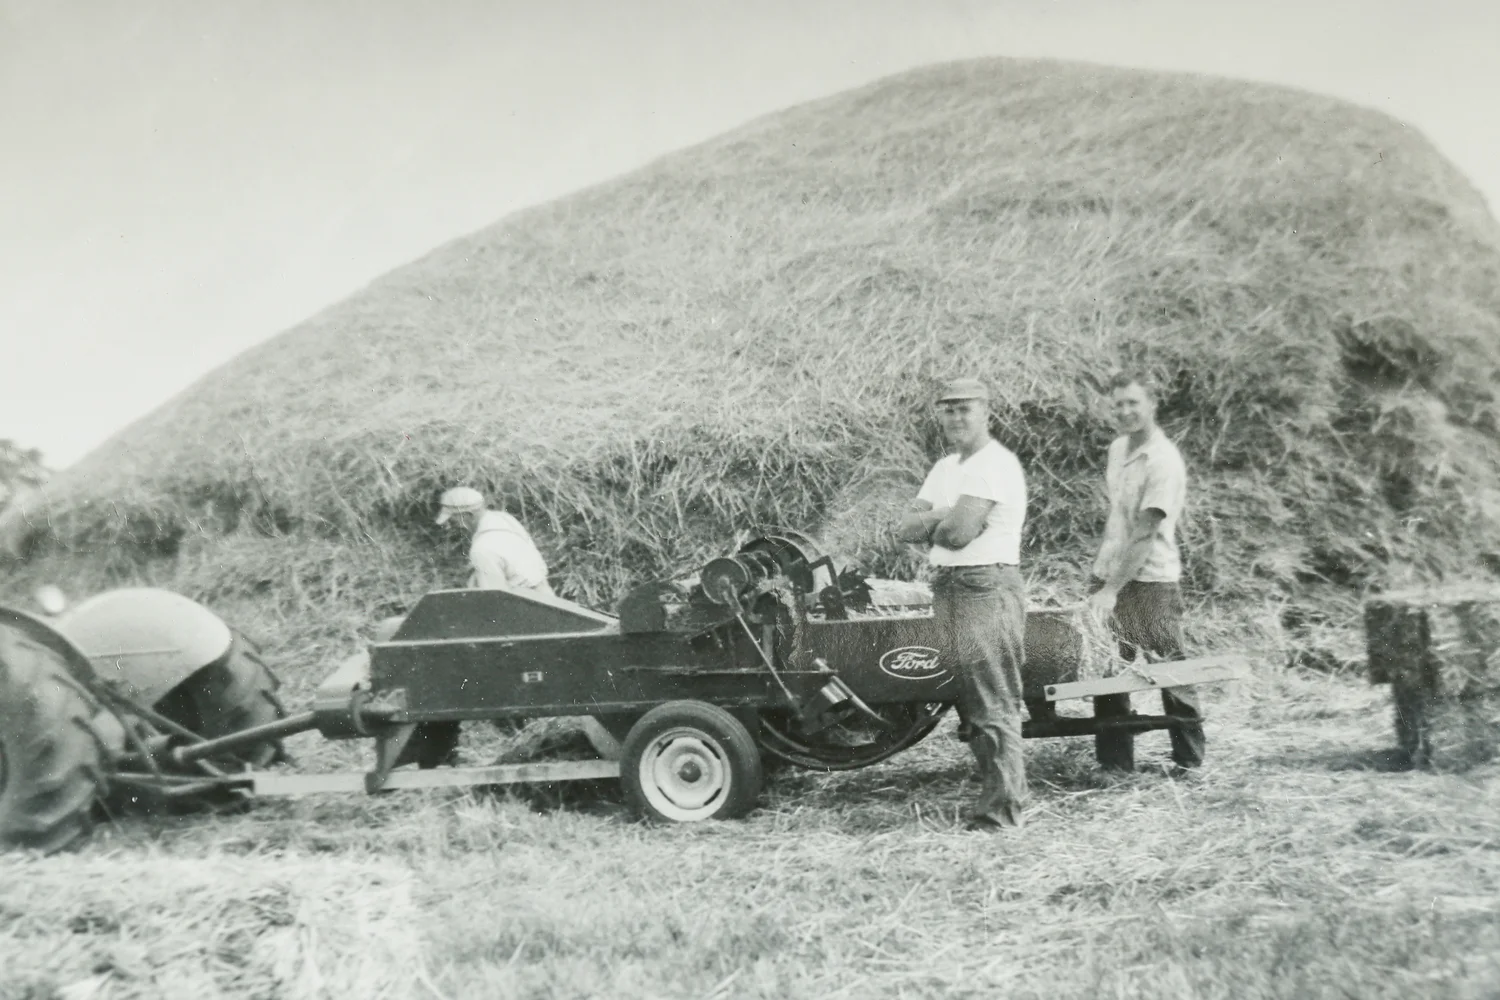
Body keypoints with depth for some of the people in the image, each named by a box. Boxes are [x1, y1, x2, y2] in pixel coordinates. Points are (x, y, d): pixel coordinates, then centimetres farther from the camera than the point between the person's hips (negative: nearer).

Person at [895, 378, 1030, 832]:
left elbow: (959, 532, -18)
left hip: (986, 586, -9)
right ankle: (1001, 789, 24)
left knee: (994, 704, -6)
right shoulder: (945, 467, 19)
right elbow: (905, 528, 10)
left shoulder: (995, 464, -9)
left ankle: (1000, 810, -1)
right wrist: (945, 518, -8)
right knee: (968, 697, 13)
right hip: (947, 587, 9)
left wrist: (930, 524, 2)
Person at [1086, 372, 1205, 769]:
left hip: (1150, 579, -8)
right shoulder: (1117, 448, 8)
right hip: (1109, 574, 8)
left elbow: (1145, 532, -22)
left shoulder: (1164, 461, -16)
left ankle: (1189, 758, 13)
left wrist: (1112, 590, -26)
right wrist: (1099, 575, 17)